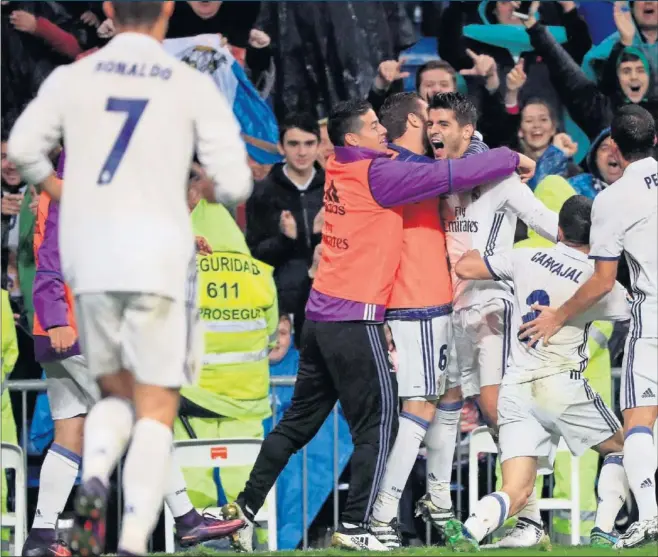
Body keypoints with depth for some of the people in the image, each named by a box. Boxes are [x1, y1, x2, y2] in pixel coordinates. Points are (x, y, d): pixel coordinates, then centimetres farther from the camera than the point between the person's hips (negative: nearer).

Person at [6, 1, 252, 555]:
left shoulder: (71, 78, 4)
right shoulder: (194, 88, -1)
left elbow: (23, 147, -7)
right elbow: (235, 183, -6)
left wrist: (55, 188, 14)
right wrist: (209, 192, 18)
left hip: (89, 260, 3)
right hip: (158, 258, -2)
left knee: (118, 396, 20)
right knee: (156, 411, 3)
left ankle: (94, 479, -10)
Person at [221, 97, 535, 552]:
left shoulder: (341, 168, 11)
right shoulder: (376, 173, -11)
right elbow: (448, 175, -13)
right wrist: (513, 159, -1)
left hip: (321, 314, 8)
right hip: (356, 318, -8)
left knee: (299, 421, 15)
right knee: (379, 421, -2)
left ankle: (245, 509, 14)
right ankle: (355, 527, -8)